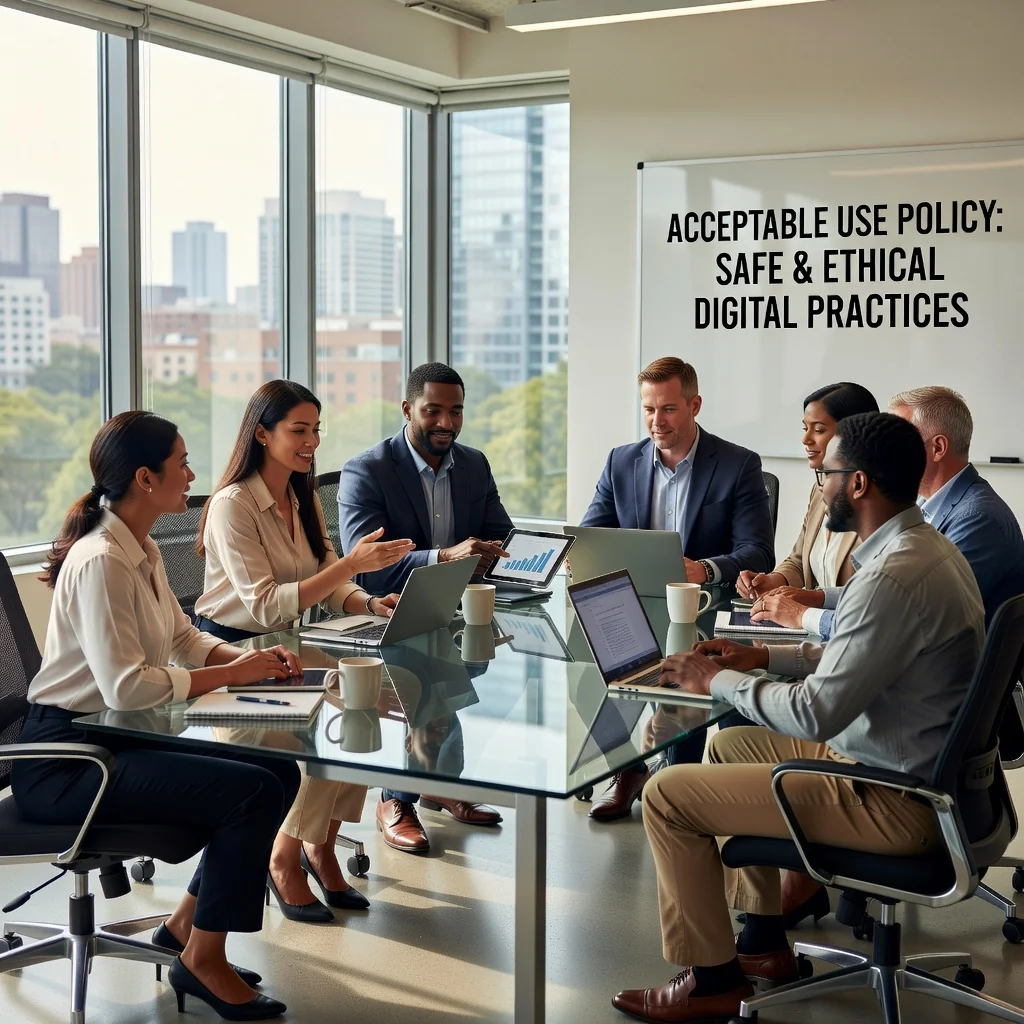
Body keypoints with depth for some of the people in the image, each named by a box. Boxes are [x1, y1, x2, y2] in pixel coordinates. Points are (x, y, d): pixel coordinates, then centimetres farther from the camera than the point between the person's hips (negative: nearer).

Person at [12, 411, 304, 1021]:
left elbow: (184, 637, 16)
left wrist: (254, 659, -2)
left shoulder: (143, 552, 9)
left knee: (281, 772, 3)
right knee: (253, 793, -20)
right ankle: (202, 959, -2)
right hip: (64, 759, -10)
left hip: (116, 739, 10)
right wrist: (229, 674, -19)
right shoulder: (100, 562, -22)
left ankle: (186, 925, 14)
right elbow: (126, 687, -28)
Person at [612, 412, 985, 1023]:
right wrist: (762, 658, 11)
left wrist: (718, 680, -11)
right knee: (730, 745, 26)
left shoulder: (894, 577, -27)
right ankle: (764, 942, 31)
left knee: (668, 795, -7)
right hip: (918, 769, 11)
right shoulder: (928, 546, 5)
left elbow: (816, 713, -26)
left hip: (893, 802, -10)